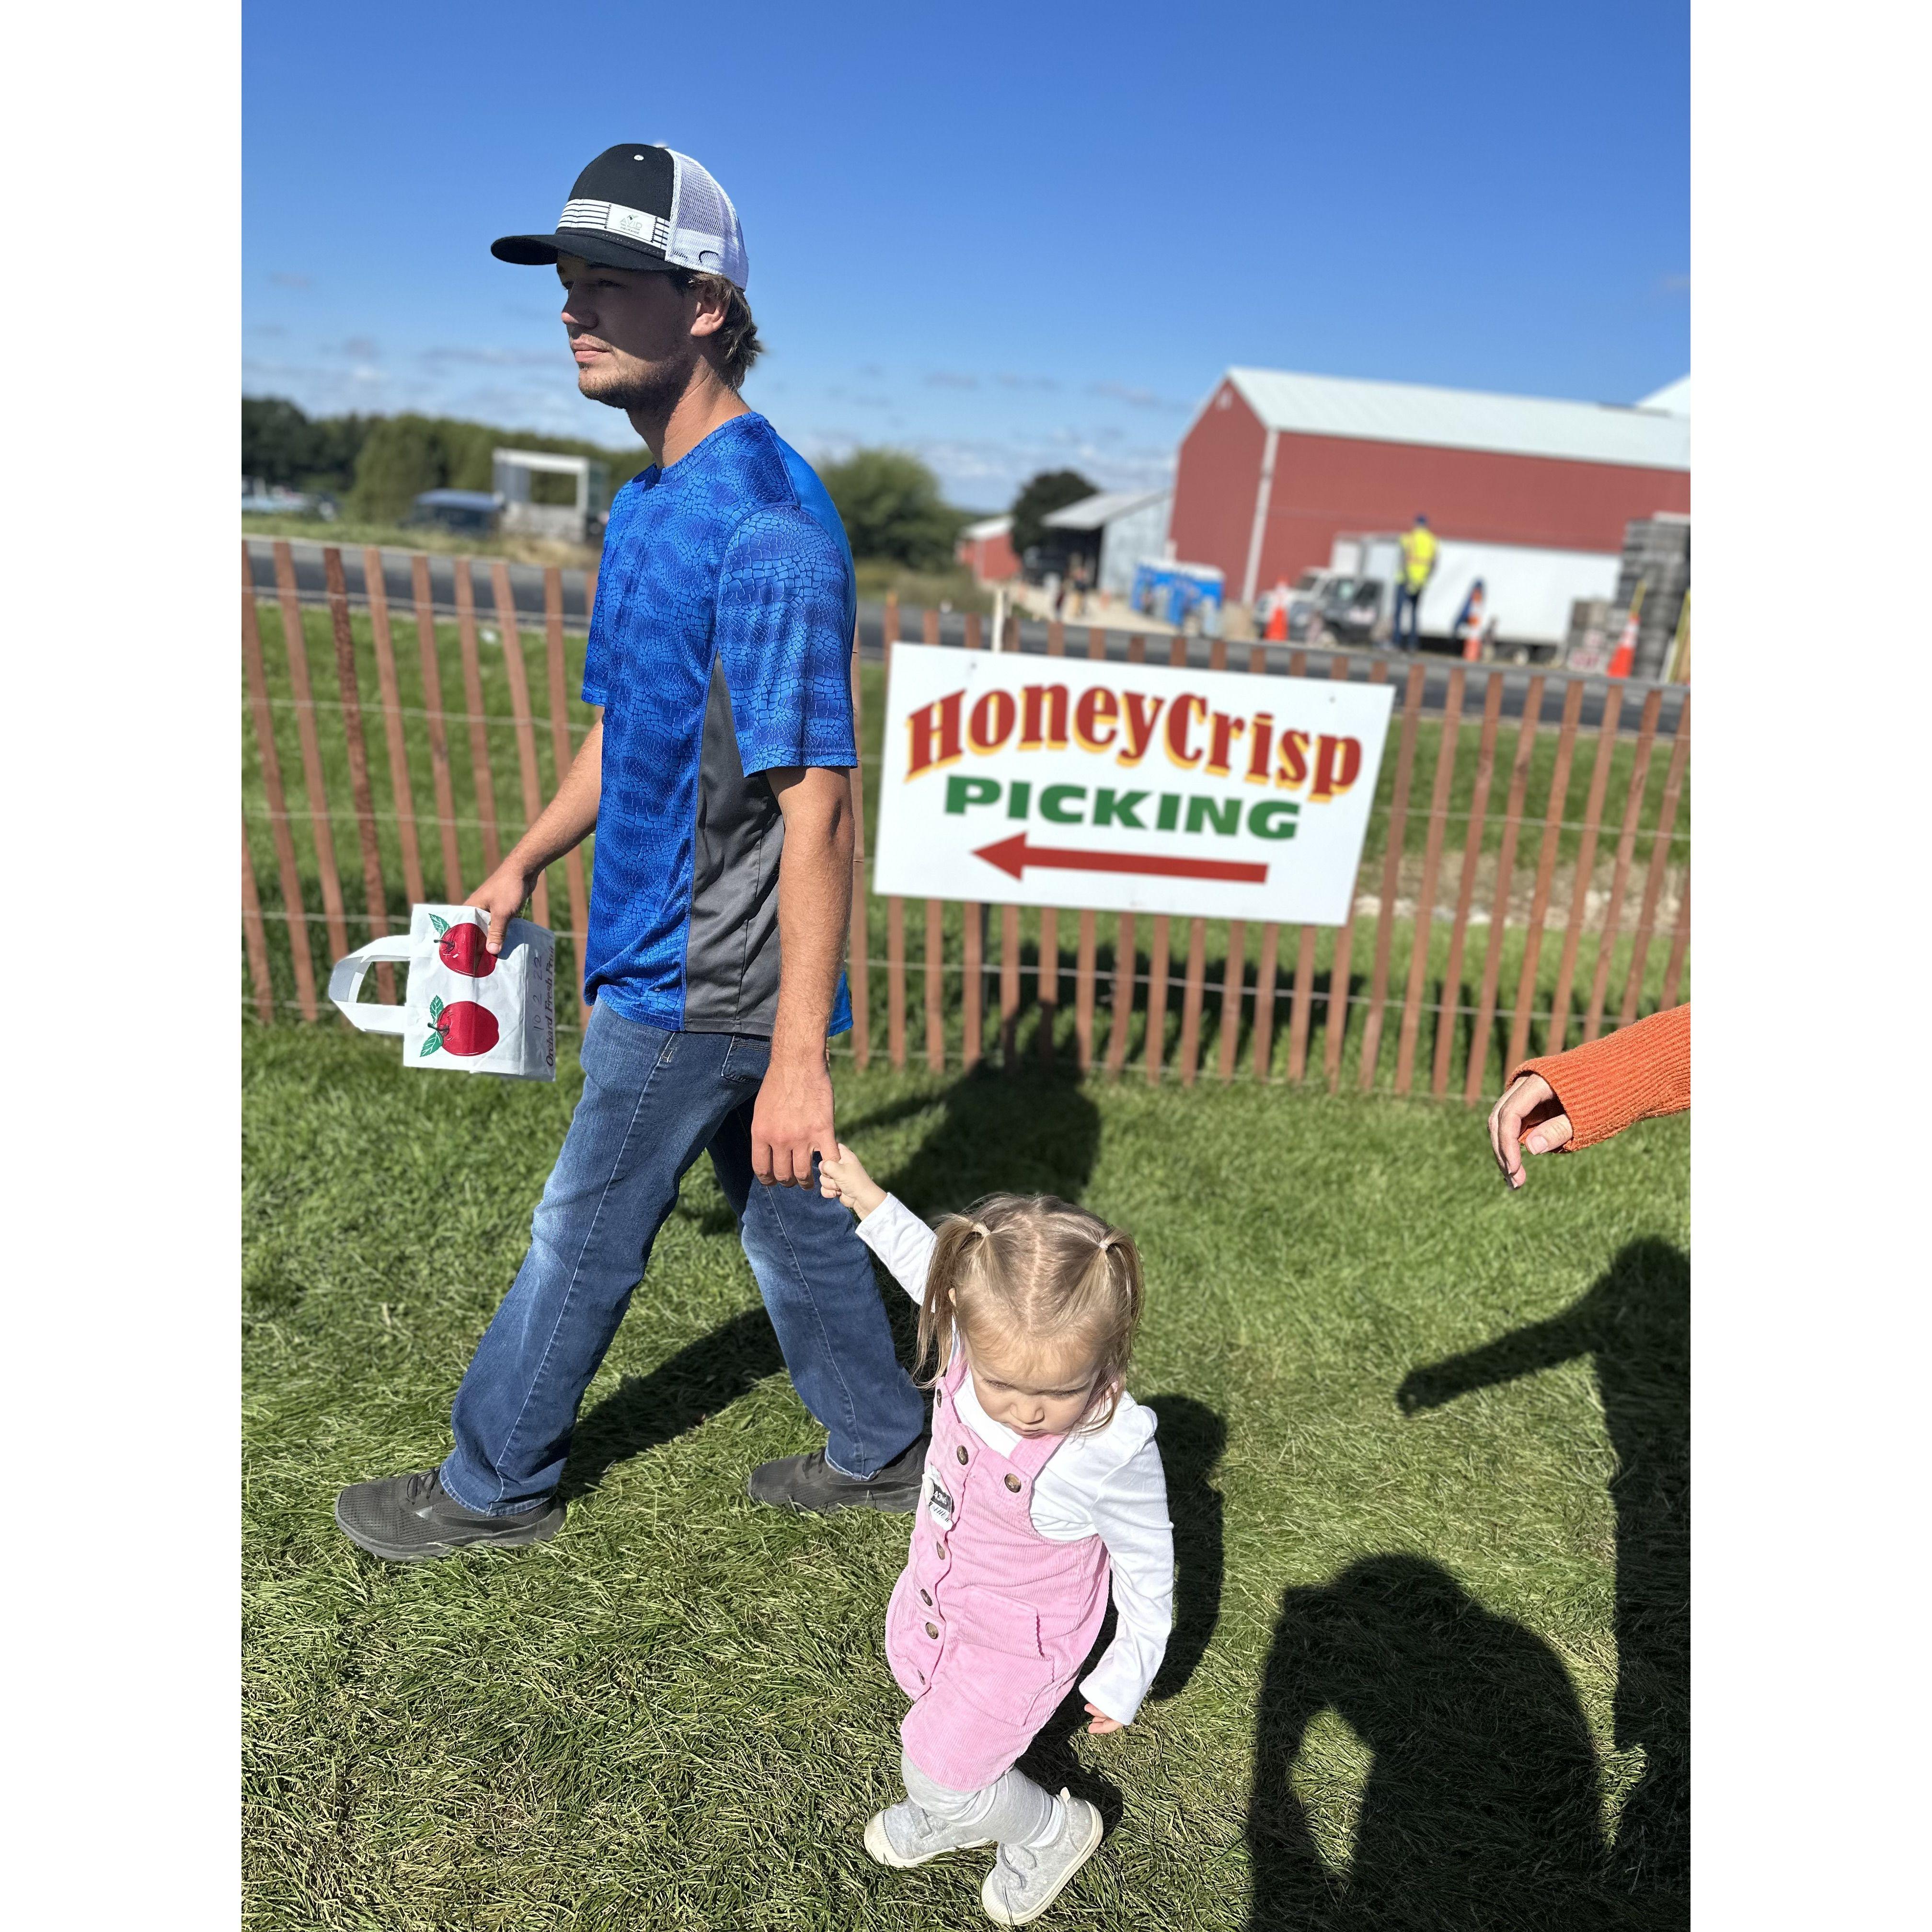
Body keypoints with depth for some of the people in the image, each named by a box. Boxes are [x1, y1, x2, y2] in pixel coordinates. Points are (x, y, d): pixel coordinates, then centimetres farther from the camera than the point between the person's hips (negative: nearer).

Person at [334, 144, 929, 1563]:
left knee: (584, 1238, 10)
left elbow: (815, 806, -26)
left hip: (700, 985, -9)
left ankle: (495, 1484, 36)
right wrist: (524, 865, 24)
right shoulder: (648, 503, 10)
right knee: (788, 1216, 19)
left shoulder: (768, 521, -22)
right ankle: (885, 1448, 39)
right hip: (680, 955, 9)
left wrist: (800, 1054, -26)